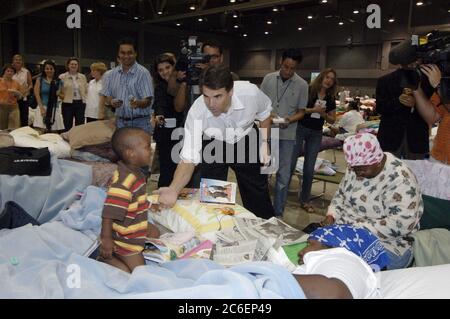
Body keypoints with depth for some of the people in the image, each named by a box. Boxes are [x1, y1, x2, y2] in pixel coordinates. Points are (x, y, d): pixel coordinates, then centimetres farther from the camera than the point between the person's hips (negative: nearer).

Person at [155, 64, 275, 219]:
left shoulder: (250, 92, -32)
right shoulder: (196, 113, -34)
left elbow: (264, 113, -7)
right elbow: (189, 159, -36)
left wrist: (264, 142, -12)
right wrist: (173, 190, -52)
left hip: (246, 142, 1)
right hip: (214, 146, -1)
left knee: (258, 195, 8)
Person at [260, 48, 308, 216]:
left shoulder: (302, 85, -3)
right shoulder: (268, 78, 0)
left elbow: (301, 111, 2)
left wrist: (290, 119, -19)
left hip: (287, 135, -1)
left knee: (283, 176, 5)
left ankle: (278, 213, 18)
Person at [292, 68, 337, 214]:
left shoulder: (330, 98, 7)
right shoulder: (308, 91, -7)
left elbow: (332, 120, 12)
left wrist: (324, 114, -7)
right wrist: (313, 110, -20)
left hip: (316, 134, 4)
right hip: (300, 129, -4)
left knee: (309, 169, 7)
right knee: (290, 164, -4)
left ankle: (305, 200, 18)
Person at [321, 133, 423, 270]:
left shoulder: (400, 179, -20)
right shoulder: (356, 168, 2)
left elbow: (402, 224, -28)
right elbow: (341, 194, 15)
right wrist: (332, 215, -5)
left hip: (385, 244, -7)